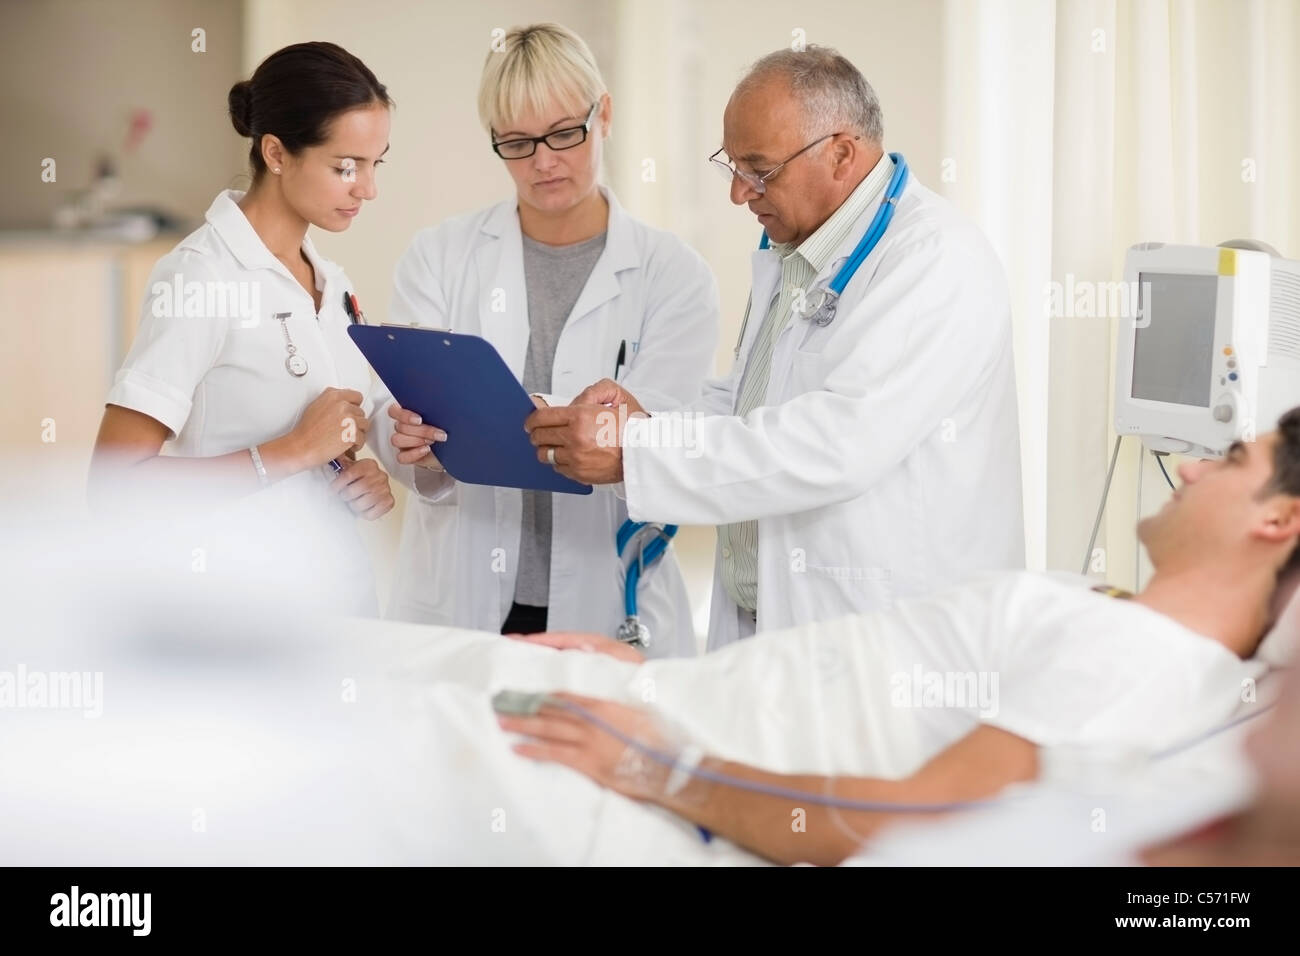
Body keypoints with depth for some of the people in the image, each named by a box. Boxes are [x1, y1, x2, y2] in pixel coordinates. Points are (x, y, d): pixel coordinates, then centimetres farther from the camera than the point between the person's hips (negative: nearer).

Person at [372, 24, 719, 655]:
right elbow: (402, 434, -4)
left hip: (607, 613, -1)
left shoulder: (673, 276, 0)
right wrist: (420, 449, -28)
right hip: (456, 608, 1)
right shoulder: (439, 259, 4)